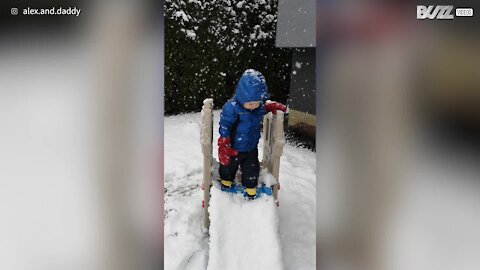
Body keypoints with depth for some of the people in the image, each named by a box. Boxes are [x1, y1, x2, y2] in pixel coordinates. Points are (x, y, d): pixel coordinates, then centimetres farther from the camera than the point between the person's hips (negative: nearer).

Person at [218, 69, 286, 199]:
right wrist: (224, 147, -24)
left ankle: (251, 188, 42)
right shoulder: (231, 107, -29)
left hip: (251, 148, 3)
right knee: (228, 167, 22)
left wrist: (273, 106, -8)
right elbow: (224, 127, -24)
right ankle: (226, 183, 51)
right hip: (233, 149, -3)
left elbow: (266, 105, 14)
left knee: (252, 169, 17)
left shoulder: (260, 106, -12)